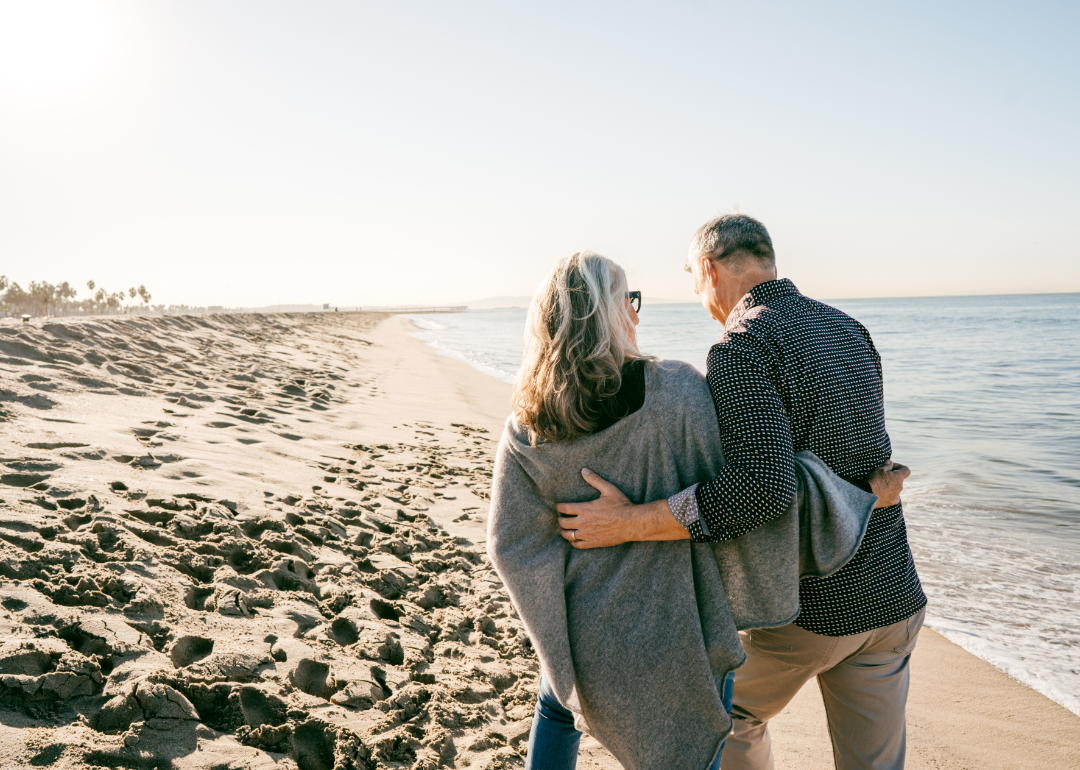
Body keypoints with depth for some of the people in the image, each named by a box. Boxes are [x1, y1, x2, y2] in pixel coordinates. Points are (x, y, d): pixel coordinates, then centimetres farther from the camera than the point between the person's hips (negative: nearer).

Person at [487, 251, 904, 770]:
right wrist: (864, 497, -7)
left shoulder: (526, 432, -12)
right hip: (678, 634, -2)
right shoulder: (676, 393, -21)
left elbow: (512, 542, -7)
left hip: (590, 635, 3)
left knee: (557, 705, 36)